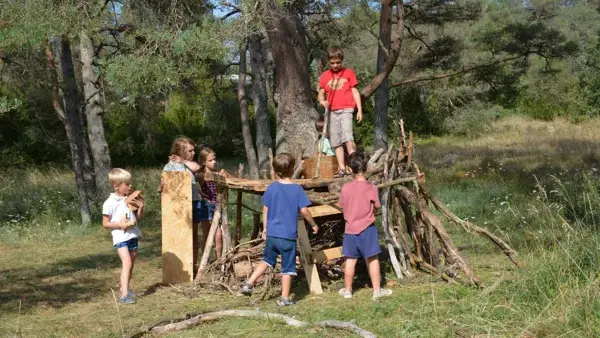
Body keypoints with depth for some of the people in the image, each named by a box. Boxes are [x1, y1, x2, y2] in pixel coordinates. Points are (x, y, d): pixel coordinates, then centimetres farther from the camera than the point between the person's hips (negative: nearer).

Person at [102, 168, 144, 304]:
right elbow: (105, 223, -6)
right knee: (127, 263, -19)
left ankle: (125, 288, 29)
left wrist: (141, 207, -2)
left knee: (131, 264, 13)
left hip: (133, 235, 7)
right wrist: (119, 224, -20)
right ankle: (124, 294, -23)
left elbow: (138, 217, 16)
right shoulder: (110, 203, -9)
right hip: (120, 237, -7)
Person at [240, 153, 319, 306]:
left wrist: (265, 228, 20)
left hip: (271, 234, 4)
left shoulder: (271, 188, 1)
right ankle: (285, 298, 11)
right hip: (288, 236, -4)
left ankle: (249, 283, 17)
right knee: (288, 266, 7)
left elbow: (265, 209, 8)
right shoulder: (297, 189, -10)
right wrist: (313, 225, 6)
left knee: (267, 259, 24)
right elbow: (304, 210, -10)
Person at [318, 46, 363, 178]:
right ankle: (342, 169, 7)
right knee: (336, 142, 3)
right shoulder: (325, 76, 10)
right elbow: (321, 93, 11)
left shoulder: (349, 73, 5)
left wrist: (359, 110, 1)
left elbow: (355, 92, 7)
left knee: (347, 137, -21)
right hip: (332, 112, 4)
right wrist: (322, 101, -13)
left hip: (346, 109, -4)